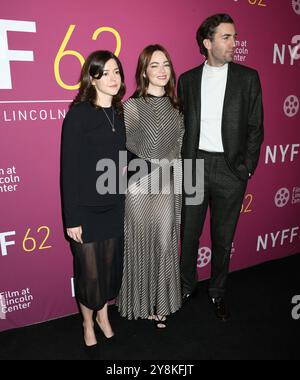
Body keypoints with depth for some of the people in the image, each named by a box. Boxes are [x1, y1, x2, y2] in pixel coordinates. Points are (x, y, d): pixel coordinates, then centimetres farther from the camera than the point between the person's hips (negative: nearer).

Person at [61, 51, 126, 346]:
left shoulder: (120, 114, 4)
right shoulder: (78, 115, -13)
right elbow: (69, 170, -14)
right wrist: (72, 218, -14)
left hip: (114, 208, 5)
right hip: (86, 210, -5)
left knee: (111, 266, 17)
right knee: (89, 272, 8)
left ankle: (103, 315, 43)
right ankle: (88, 323, 37)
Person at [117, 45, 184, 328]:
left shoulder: (175, 107, 8)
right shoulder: (132, 106, -7)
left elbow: (179, 149, 11)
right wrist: (153, 169, -4)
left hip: (168, 188, 5)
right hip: (140, 188, -4)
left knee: (165, 246, 10)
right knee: (141, 247, 7)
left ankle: (161, 303, 30)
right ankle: (141, 303, 29)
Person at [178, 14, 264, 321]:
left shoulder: (247, 77, 1)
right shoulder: (187, 79, 5)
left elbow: (255, 127, 1)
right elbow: (180, 125, 8)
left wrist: (246, 168, -5)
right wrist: (181, 164, 1)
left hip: (230, 169, -1)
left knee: (223, 237, 11)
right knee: (188, 233, 12)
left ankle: (217, 292, 32)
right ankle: (187, 286, 35)